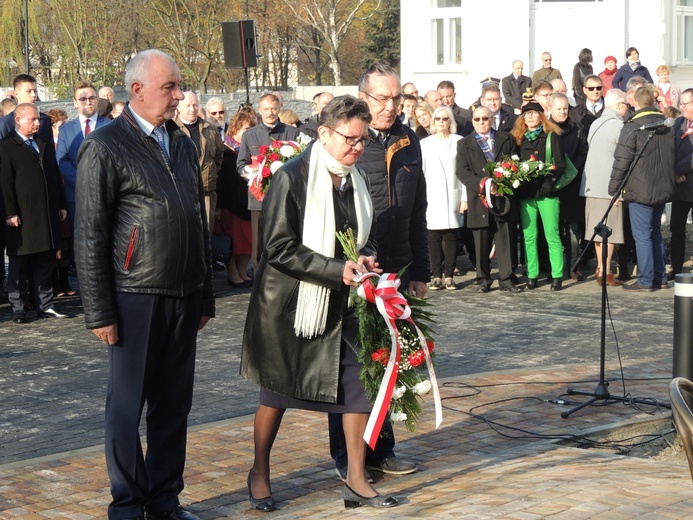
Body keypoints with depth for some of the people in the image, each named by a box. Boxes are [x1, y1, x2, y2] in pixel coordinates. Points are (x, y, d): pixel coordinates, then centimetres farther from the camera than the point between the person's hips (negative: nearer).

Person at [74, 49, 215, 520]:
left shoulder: (184, 145, 14)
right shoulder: (105, 146, -6)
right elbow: (90, 236, -9)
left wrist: (206, 296, 16)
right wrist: (99, 312, -12)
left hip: (184, 298, 6)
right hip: (136, 299, -6)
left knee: (174, 406, 11)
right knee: (128, 407, 4)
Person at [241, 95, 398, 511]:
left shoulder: (356, 180, 5)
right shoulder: (293, 177, -15)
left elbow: (367, 235, 18)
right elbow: (280, 248, -18)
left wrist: (366, 258, -5)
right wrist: (337, 270, -23)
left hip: (340, 304, 6)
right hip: (290, 303, -5)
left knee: (357, 386, 1)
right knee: (277, 392, 8)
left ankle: (357, 481, 14)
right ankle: (260, 473, 26)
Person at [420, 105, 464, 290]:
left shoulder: (459, 142, 6)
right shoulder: (425, 144, 11)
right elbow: (420, 172, 8)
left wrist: (465, 198, -3)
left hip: (453, 197, -1)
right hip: (432, 198, 1)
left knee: (451, 237, -2)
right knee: (434, 237, -2)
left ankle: (449, 275, 3)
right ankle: (437, 276, 2)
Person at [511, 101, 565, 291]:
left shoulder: (552, 137, 4)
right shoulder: (519, 139, 13)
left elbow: (560, 164, -2)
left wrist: (549, 181, -14)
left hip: (546, 193, -3)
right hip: (525, 193, 3)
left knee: (552, 236, -4)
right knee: (529, 237, 4)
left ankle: (557, 276, -2)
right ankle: (531, 275, 9)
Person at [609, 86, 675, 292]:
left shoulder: (632, 127, -12)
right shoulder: (668, 126, 9)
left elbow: (622, 161, -12)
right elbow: (673, 157, 17)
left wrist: (613, 189, -4)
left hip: (640, 191, -7)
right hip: (663, 190, 7)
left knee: (643, 236, -3)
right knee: (656, 233, 16)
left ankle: (645, 281, -2)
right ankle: (660, 277, 19)